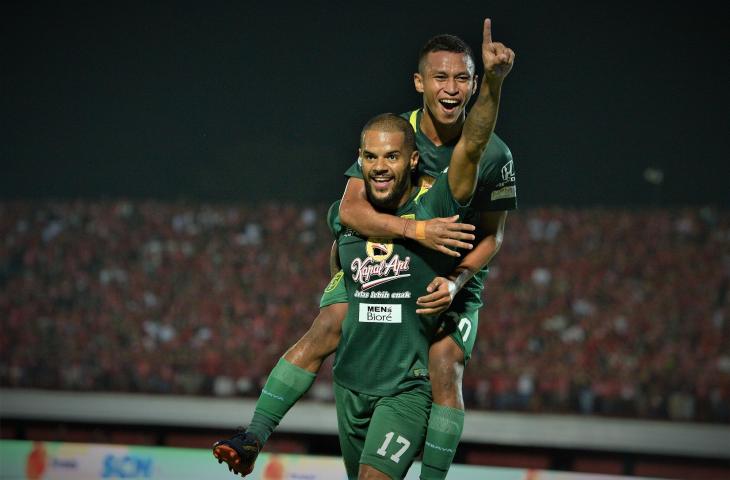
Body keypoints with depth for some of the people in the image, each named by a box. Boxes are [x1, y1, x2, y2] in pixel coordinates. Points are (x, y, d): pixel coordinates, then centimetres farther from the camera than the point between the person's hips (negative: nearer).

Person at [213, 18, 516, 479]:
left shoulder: (494, 154, -14)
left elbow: (493, 235, -6)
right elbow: (350, 207, -24)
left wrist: (456, 281, -25)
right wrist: (415, 229, -42)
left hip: (454, 273, -1)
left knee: (444, 370, -19)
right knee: (326, 331, -17)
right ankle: (254, 437, -15)